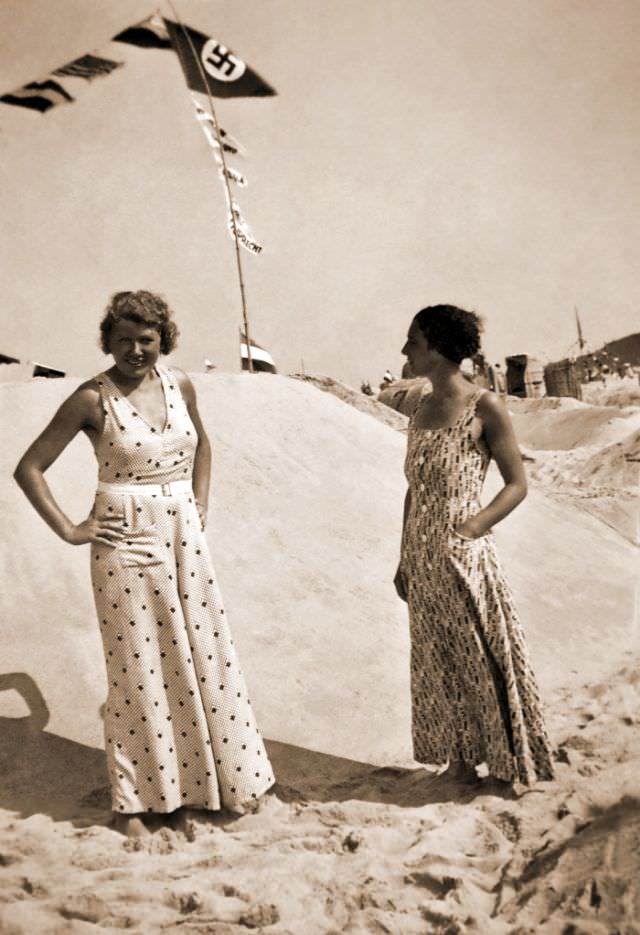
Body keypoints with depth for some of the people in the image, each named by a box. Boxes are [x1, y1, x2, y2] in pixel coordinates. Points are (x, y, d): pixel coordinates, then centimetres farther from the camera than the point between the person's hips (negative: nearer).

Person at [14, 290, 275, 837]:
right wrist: (70, 531, -9)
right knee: (138, 669, 5)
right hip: (126, 542, -5)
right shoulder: (93, 398, -10)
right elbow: (29, 469, -6)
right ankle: (132, 800, 23)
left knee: (200, 655, 11)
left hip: (184, 536, 5)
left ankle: (194, 781, 30)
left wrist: (200, 504, 12)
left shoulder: (180, 385, 3)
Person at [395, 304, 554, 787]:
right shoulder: (422, 407, 8)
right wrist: (404, 558, 13)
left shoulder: (484, 407, -10)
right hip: (422, 559, 6)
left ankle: (502, 757, 22)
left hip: (464, 556, -6)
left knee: (482, 655, 5)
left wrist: (471, 528, -18)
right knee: (440, 661, 14)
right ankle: (462, 756, 29)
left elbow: (517, 483, -6)